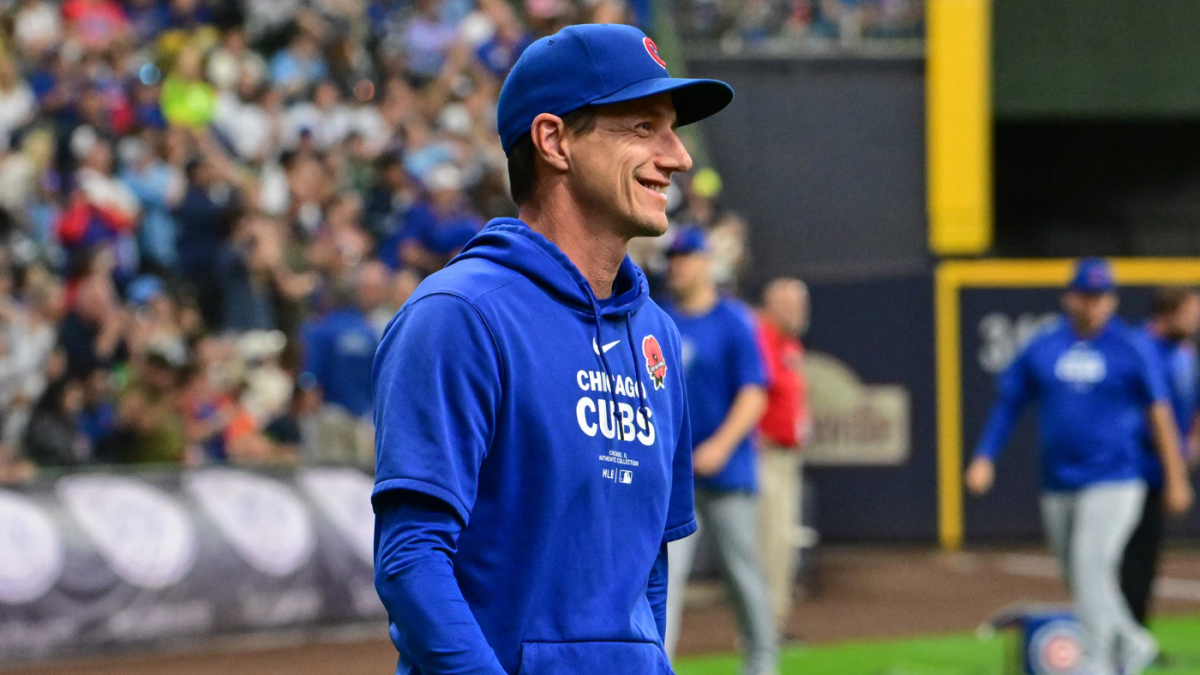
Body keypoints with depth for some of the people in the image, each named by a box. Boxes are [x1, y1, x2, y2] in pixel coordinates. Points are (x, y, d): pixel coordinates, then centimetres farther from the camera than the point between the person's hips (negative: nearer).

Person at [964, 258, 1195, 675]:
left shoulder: (1132, 348, -1)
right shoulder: (1043, 348, 6)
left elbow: (1158, 414, 3)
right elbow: (1009, 403, 11)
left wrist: (1175, 480, 2)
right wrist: (985, 457, 0)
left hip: (1113, 482, -4)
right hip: (1057, 485, 4)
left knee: (1090, 563, -20)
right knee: (1078, 579, 10)